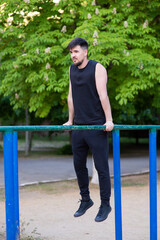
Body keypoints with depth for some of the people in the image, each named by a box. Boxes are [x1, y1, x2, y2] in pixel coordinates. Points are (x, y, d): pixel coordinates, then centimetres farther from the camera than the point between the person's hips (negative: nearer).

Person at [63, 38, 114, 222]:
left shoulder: (97, 68, -6)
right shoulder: (72, 70, 13)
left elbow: (103, 95, -13)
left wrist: (109, 120, -17)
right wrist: (70, 121, 18)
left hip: (96, 126, -6)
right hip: (79, 127, 6)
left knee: (101, 167, -2)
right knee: (79, 165, 11)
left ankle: (105, 204, 8)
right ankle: (85, 200, 26)